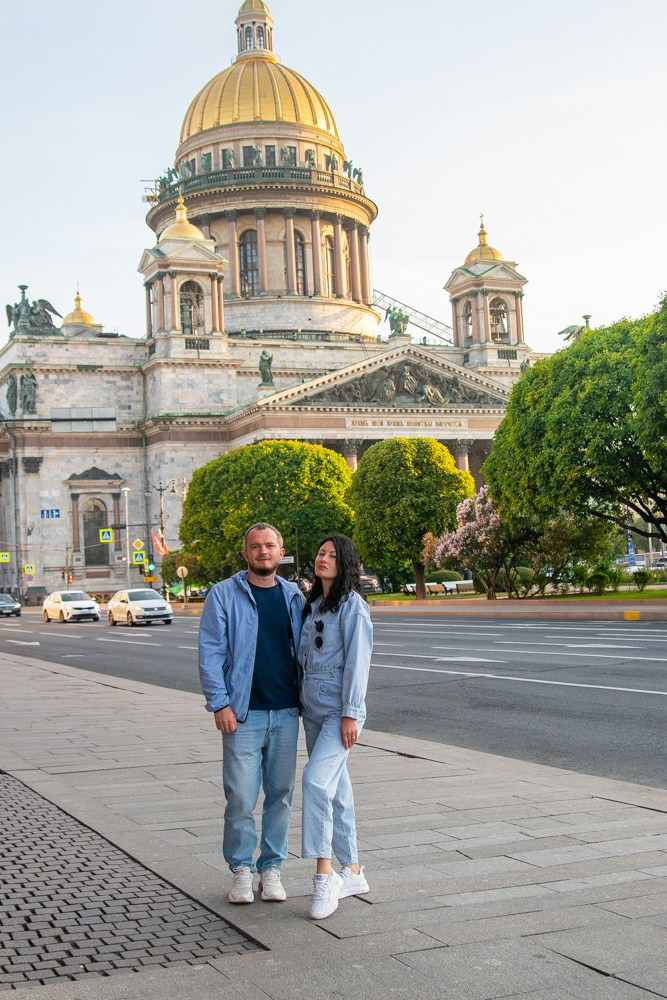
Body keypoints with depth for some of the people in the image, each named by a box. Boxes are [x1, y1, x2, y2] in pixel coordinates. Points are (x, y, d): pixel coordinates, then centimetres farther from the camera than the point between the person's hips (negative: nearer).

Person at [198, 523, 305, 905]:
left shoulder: (294, 597, 10)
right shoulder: (224, 595, 0)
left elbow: (305, 651, 14)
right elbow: (211, 653, -3)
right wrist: (220, 703, -11)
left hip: (286, 712, 3)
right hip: (243, 713, -3)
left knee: (281, 794, 8)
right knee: (241, 796, -4)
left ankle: (271, 868, 20)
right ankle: (242, 870, 13)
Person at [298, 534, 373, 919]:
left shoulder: (352, 605, -8)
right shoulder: (312, 605, 14)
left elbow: (357, 660, -14)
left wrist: (351, 713, -18)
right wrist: (303, 700, 15)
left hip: (339, 710, -8)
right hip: (312, 708, 8)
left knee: (317, 780, -21)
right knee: (337, 788, 12)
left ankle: (324, 874, -15)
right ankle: (353, 872, 21)